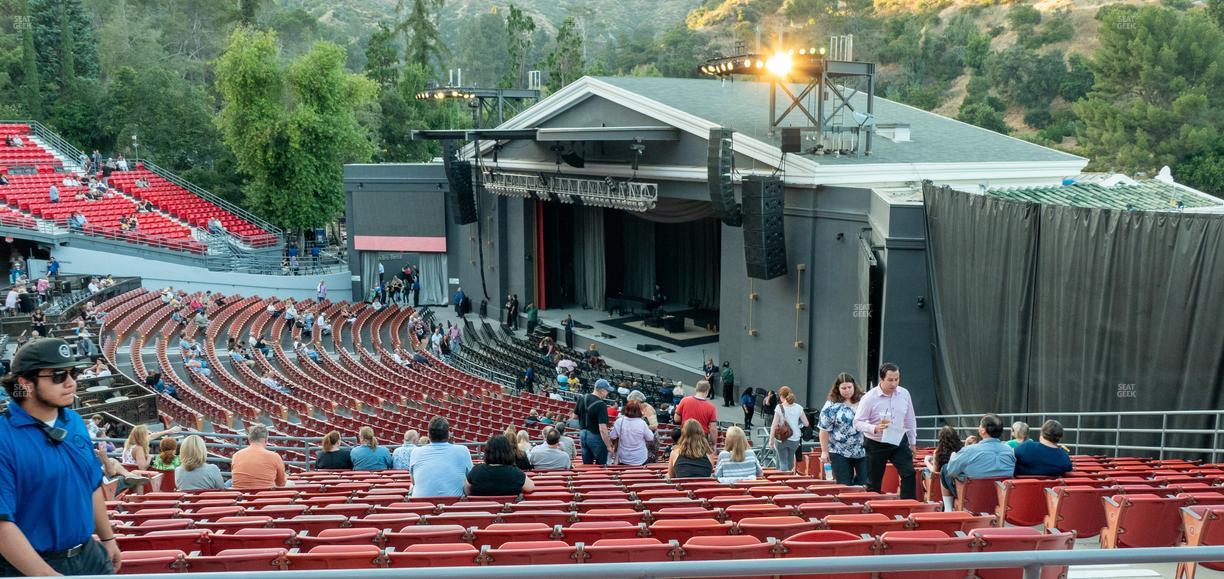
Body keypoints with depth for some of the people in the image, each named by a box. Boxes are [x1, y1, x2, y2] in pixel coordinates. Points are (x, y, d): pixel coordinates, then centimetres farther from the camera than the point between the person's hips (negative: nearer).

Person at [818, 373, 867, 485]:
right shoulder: (831, 406, -6)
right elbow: (824, 430, -4)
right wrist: (824, 451, -6)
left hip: (863, 451, 3)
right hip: (840, 454, -3)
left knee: (864, 484, 2)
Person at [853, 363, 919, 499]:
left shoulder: (904, 394, -2)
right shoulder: (869, 398, -15)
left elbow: (910, 420, 10)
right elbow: (857, 422, -12)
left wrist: (912, 442, 13)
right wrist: (875, 429, -30)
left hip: (899, 442, 3)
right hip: (876, 444, -3)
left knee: (909, 473, -10)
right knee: (874, 482, 5)